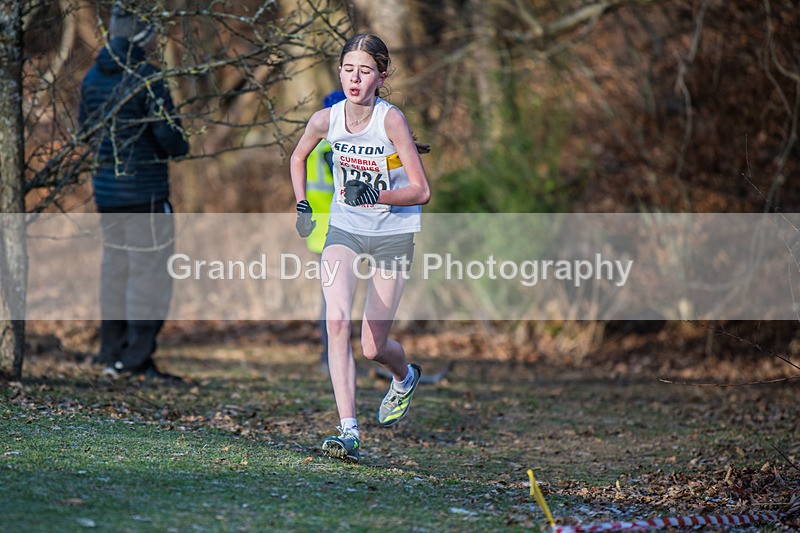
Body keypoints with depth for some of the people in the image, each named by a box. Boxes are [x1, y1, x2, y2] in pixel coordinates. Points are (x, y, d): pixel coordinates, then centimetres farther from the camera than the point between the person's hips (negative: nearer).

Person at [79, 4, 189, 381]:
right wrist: (180, 147, 4)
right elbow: (170, 136, -17)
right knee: (149, 269, -2)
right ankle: (136, 359, -3)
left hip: (105, 189, 7)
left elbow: (86, 126, 15)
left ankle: (113, 351, 21)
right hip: (144, 191, -7)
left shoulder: (93, 76, 6)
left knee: (116, 265, 16)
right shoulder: (146, 78, -16)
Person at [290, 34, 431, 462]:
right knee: (337, 321, -22)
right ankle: (349, 431, -24)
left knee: (373, 348, 2)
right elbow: (299, 157, 16)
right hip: (343, 230, 3)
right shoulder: (325, 120, -8)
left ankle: (405, 377, 40)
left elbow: (421, 191, -19)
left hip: (393, 234, -2)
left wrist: (376, 195, -32)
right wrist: (302, 205, 7)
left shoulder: (391, 120, -19)